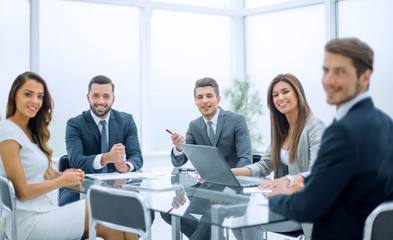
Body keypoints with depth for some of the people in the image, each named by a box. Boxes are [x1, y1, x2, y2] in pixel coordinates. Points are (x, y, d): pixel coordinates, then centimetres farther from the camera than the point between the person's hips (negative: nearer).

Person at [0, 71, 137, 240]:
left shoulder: (30, 132, 16)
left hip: (41, 210, 8)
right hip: (26, 223, -8)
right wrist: (62, 181, -8)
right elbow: (21, 192, -16)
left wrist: (63, 174, 0)